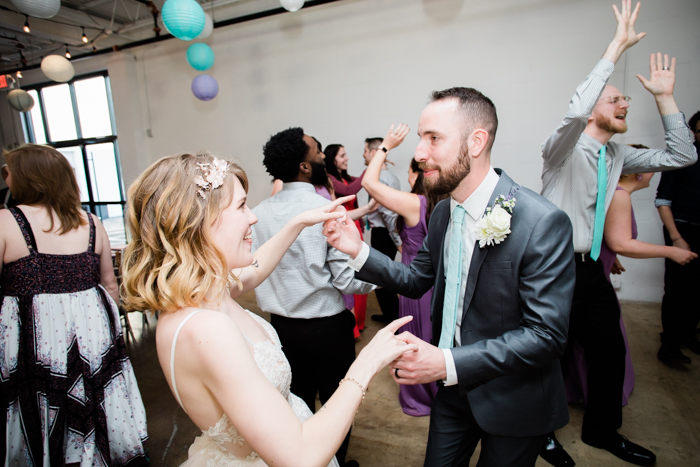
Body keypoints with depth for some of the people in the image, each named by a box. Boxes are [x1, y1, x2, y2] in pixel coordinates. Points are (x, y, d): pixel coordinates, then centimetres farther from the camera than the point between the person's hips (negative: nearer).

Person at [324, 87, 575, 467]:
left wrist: (448, 363, -33)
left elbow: (546, 335, -26)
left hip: (512, 401, -5)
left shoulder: (543, 222, -26)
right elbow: (417, 280, 4)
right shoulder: (442, 212, -5)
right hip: (454, 386, 5)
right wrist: (359, 251, -11)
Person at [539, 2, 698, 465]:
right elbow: (575, 111, -33)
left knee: (610, 352, 17)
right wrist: (617, 46, -24)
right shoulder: (564, 149, -12)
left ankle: (602, 430, 40)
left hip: (591, 267, 8)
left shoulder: (617, 156, 10)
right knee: (555, 356, 5)